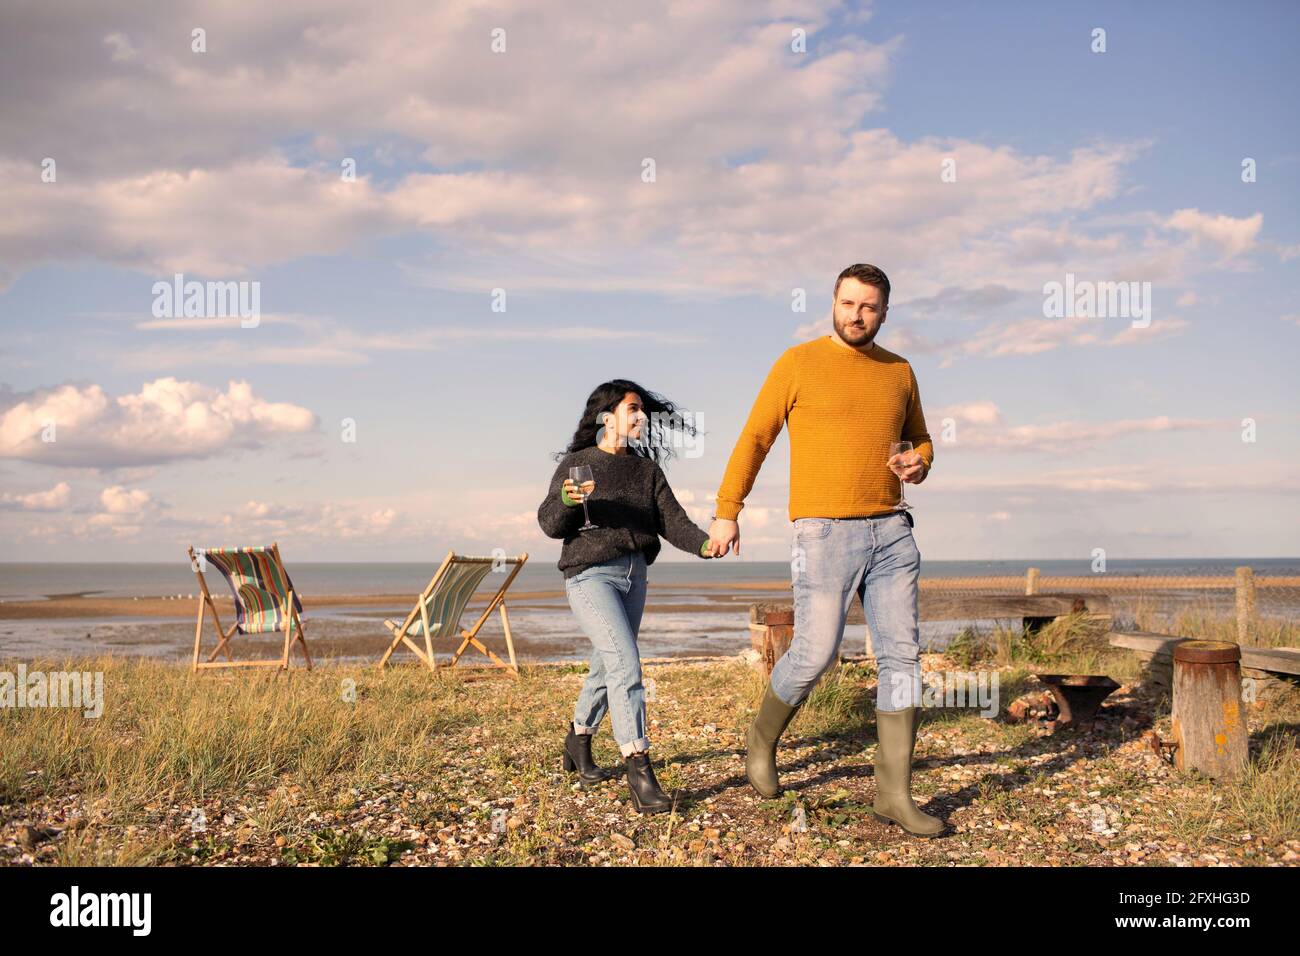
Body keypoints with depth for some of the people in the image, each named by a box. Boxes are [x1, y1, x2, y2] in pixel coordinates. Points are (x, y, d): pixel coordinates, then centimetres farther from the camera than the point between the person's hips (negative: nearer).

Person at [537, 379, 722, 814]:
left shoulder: (647, 471, 13)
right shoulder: (577, 463, -1)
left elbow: (672, 520, 3)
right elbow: (550, 524, -4)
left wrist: (703, 544, -16)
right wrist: (568, 500, -26)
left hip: (634, 577, 6)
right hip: (591, 575, -6)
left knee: (607, 668, 16)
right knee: (625, 664, -19)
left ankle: (578, 743, 39)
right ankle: (639, 770, -21)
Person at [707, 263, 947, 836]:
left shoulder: (899, 371, 12)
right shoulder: (798, 364, -1)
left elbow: (919, 440, 23)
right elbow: (754, 439, 2)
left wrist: (917, 464, -2)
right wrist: (727, 512, -1)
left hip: (890, 531, 5)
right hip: (825, 533, -4)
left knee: (901, 654, -1)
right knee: (814, 654, -5)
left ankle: (894, 793, 6)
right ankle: (762, 739, 25)